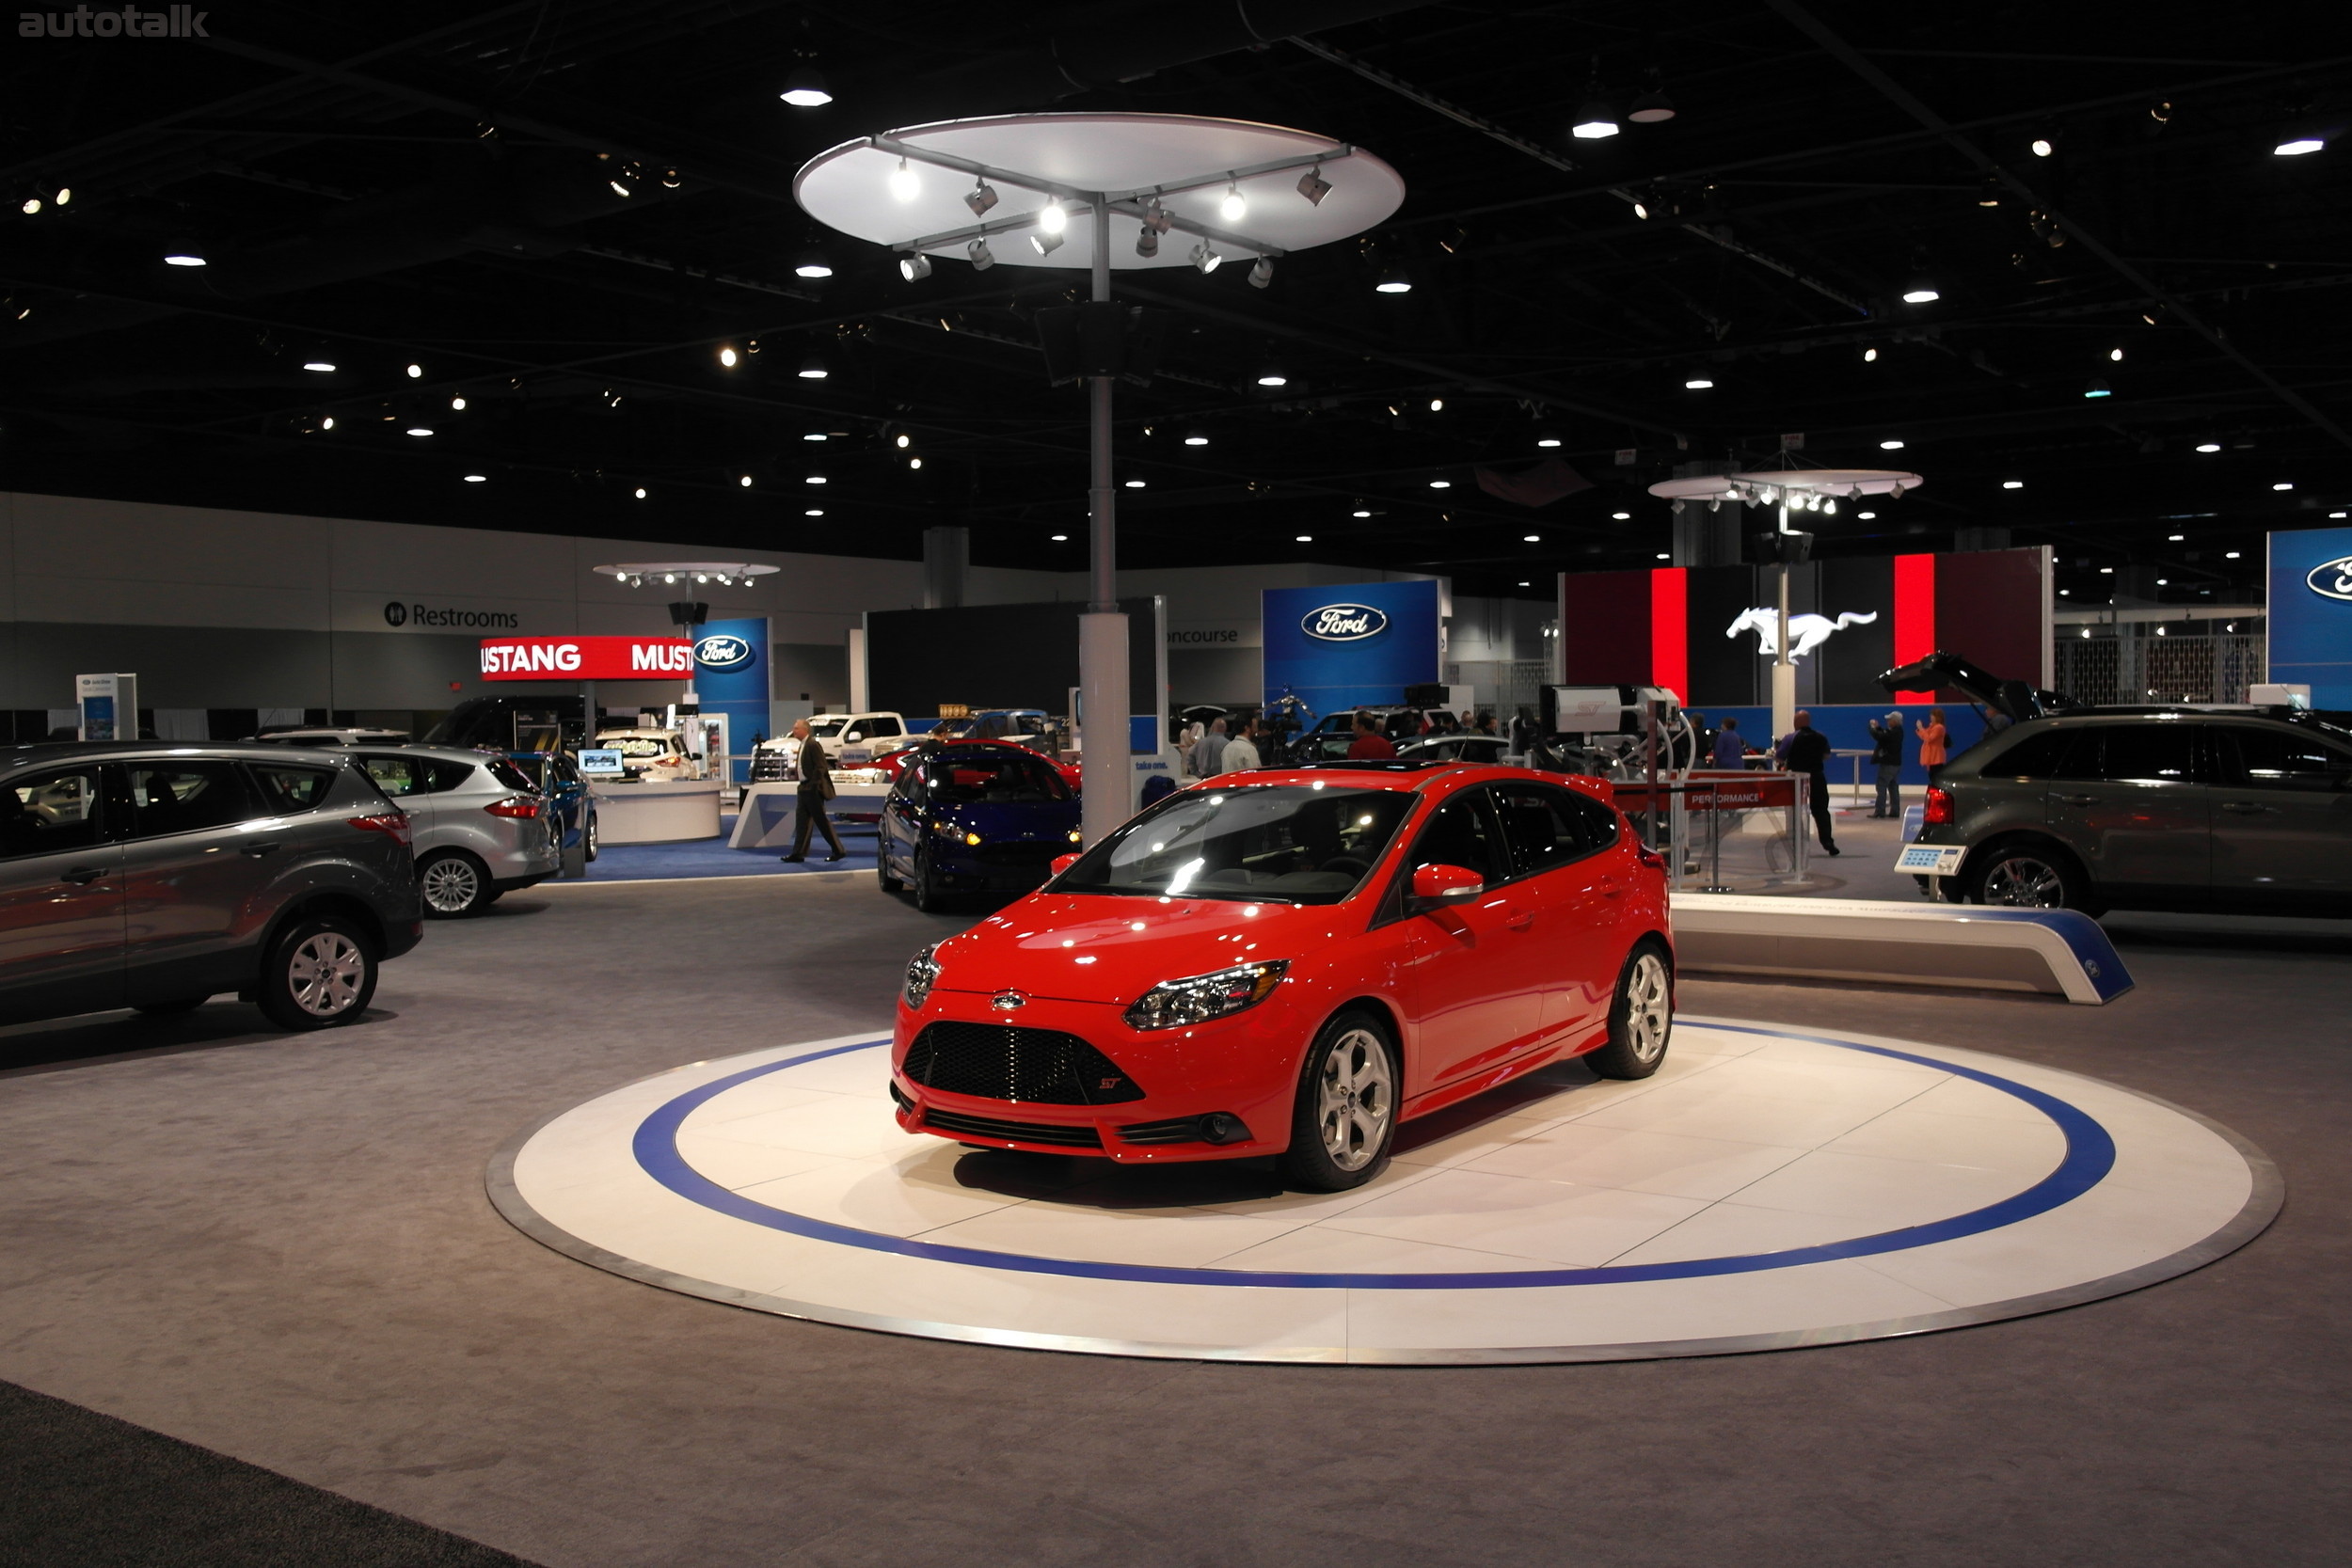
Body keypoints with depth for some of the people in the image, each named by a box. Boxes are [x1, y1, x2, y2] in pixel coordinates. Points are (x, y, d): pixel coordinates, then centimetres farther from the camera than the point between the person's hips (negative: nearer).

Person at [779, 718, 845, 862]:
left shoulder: (812, 744, -15)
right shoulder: (802, 745, 14)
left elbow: (821, 766, -19)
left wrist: (813, 785, -20)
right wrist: (803, 786, 14)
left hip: (812, 790, -9)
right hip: (803, 788, 9)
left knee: (822, 821, -3)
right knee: (802, 821, 7)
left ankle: (838, 850, 4)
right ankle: (798, 853, 8)